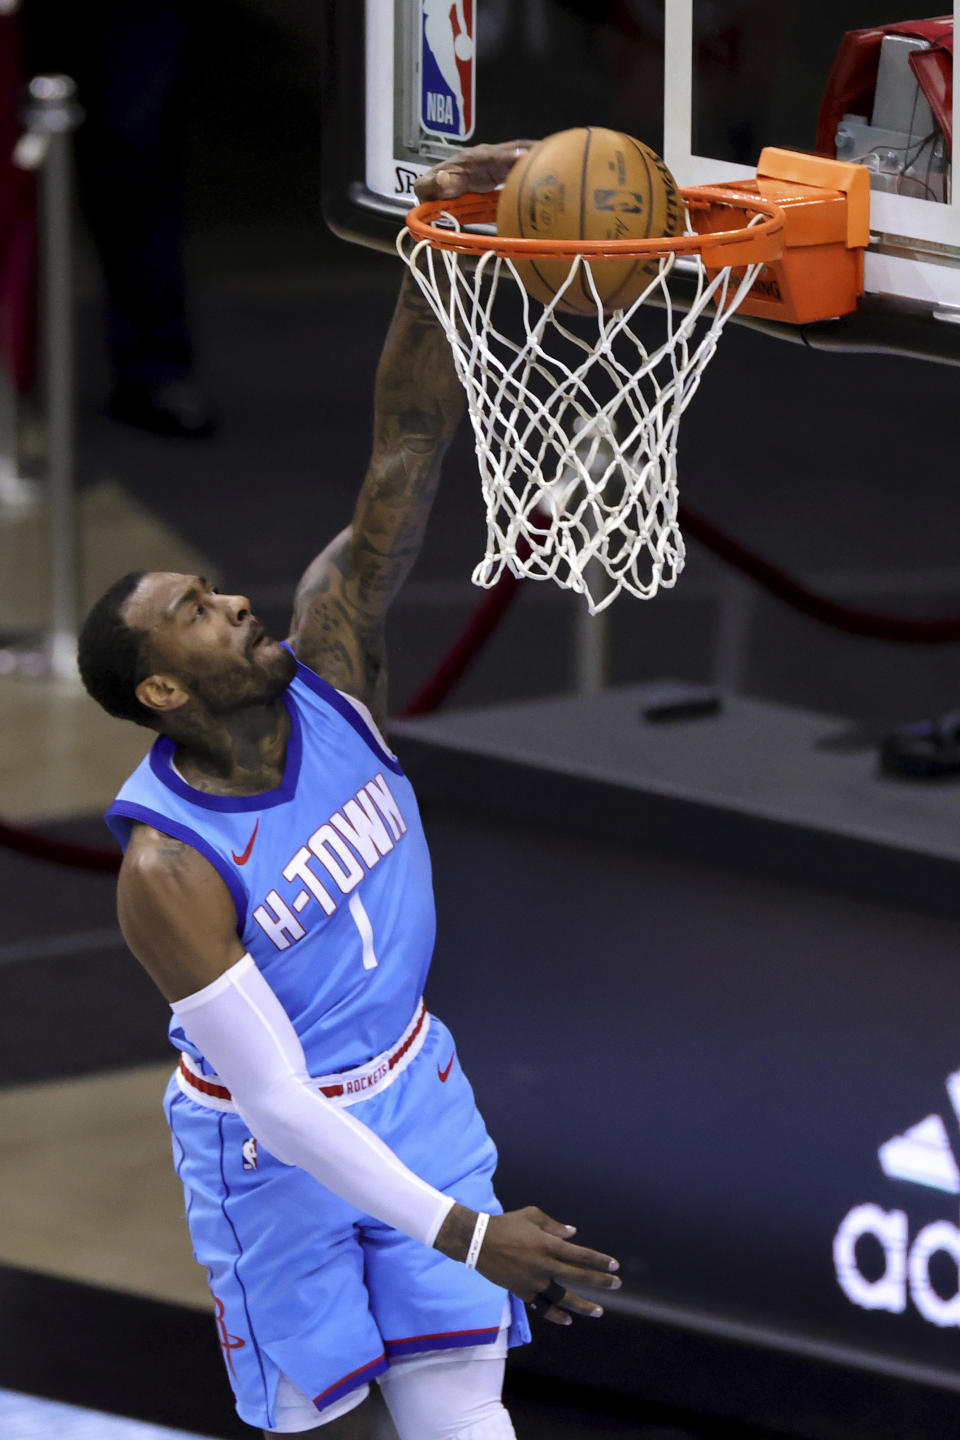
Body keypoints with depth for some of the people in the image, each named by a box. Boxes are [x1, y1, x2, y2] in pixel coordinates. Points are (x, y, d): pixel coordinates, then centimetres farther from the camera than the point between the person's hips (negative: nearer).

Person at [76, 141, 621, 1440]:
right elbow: (275, 1103, -27)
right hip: (271, 1144, -5)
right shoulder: (167, 871, -27)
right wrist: (462, 1234, -29)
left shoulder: (328, 665, -12)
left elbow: (406, 455, -20)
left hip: (409, 1081, 5)